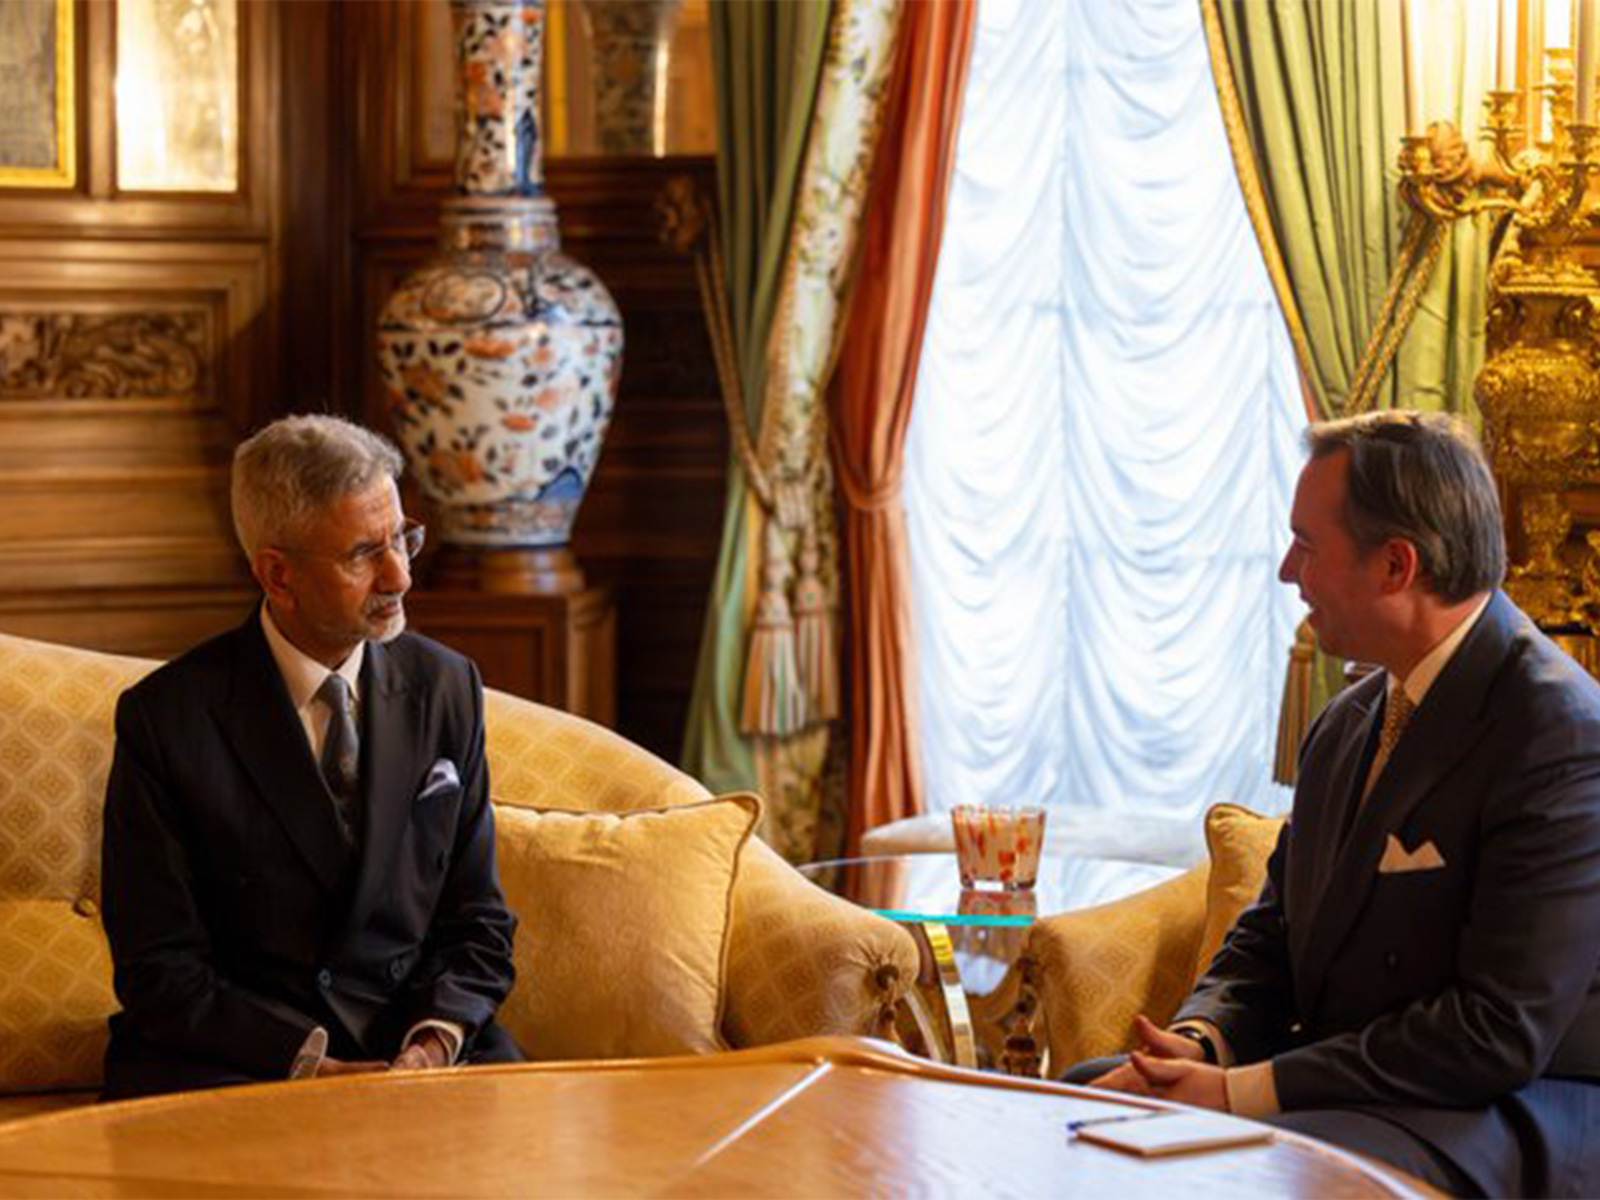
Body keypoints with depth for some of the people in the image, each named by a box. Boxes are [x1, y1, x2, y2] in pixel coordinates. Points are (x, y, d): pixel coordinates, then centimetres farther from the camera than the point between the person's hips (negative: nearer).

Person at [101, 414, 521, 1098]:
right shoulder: (166, 719, -6)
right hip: (230, 1062, -4)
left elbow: (476, 926, 11)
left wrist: (432, 1044, -10)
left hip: (415, 1042, 4)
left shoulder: (447, 689, 7)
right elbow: (159, 970, -6)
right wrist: (315, 1067, -18)